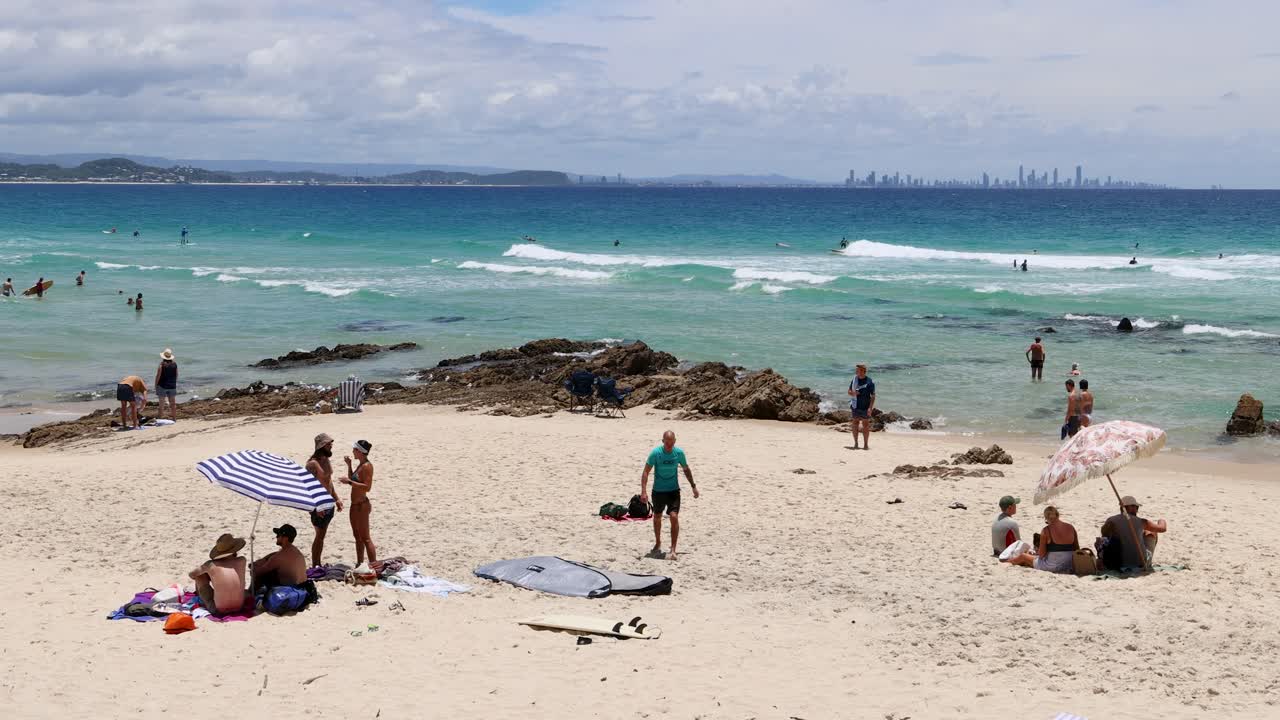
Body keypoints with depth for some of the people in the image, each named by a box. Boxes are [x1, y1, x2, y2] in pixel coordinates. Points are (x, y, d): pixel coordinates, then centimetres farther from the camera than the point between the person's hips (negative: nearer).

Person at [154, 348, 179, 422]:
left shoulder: (162, 365, -14)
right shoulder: (174, 364, -1)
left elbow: (158, 376, -11)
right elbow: (176, 375, 8)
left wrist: (156, 385, 0)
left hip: (162, 386, -4)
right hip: (172, 386, 4)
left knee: (162, 403, 2)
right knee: (173, 403, 12)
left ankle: (160, 417, 2)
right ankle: (174, 418, 16)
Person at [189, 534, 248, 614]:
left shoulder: (211, 565, -13)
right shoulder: (242, 561, -7)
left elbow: (191, 575, 8)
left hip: (218, 610, -3)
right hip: (239, 607, 3)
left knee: (200, 574, 11)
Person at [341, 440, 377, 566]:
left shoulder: (367, 466, -18)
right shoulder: (360, 465, 11)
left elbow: (367, 487, -25)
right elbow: (352, 478, 23)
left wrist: (349, 482, -25)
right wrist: (349, 465, 12)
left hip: (362, 505, -10)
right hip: (355, 504, 10)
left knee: (365, 538, -8)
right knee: (357, 536, 17)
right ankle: (359, 564, 26)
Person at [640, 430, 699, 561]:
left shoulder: (679, 453, -8)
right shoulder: (656, 453, -15)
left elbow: (686, 469, 9)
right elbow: (646, 472, -12)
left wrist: (694, 487, 12)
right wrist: (643, 491, -20)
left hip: (674, 490, 0)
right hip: (658, 490, 0)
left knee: (674, 517, -15)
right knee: (657, 517, 16)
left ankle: (673, 550, -12)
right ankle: (658, 543, 40)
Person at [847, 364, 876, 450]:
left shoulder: (869, 382, -8)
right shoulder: (854, 380, 5)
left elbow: (873, 396, -8)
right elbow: (849, 392, 13)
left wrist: (870, 408, -16)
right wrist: (853, 393, -11)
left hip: (865, 407, -4)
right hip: (855, 407, 4)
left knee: (866, 425, 1)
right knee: (855, 424, 5)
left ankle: (866, 444, 8)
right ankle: (855, 443, 13)